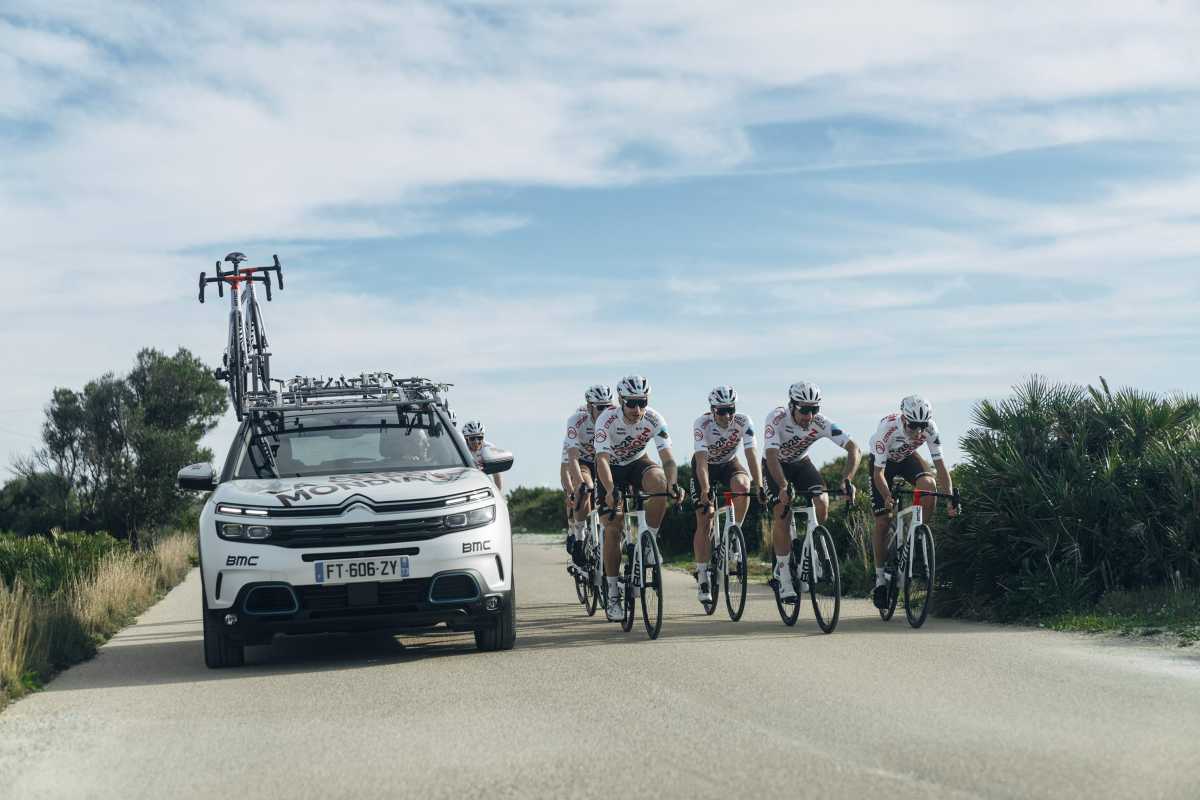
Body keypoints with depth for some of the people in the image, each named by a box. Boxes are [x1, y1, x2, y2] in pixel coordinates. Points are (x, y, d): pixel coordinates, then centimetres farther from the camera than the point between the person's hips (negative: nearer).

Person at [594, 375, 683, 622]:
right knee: (613, 527, -13)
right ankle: (613, 595, -6)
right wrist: (610, 490, -56)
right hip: (612, 468, -2)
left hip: (638, 463, 2)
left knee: (659, 482, -33)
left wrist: (673, 484, -48)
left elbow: (668, 458, -28)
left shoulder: (654, 420, -23)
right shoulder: (607, 420, -29)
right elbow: (602, 460, -39)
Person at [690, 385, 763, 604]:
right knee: (704, 522, -9)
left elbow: (752, 454, -30)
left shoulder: (743, 422, -24)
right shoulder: (701, 424, -30)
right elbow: (701, 461, -38)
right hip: (706, 466, -2)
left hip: (728, 463, 2)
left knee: (742, 486, -34)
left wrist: (759, 485, -42)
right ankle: (702, 576, -1)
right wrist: (705, 492, -49)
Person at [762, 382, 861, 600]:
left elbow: (853, 449, -29)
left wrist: (846, 479, -44)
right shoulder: (777, 419, -32)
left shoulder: (821, 423, -26)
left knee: (822, 504, -21)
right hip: (776, 466, -3)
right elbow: (771, 456, -41)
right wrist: (783, 488, -55)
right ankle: (784, 579, -11)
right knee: (781, 515, -19)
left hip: (801, 463, 3)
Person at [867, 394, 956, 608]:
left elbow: (940, 465, -25)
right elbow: (879, 472, -33)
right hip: (883, 461, -2)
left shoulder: (929, 428, -29)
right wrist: (888, 498, -48)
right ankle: (880, 578, 6)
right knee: (883, 520, -8)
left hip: (907, 457, 3)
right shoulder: (887, 429, -38)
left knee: (929, 485, -30)